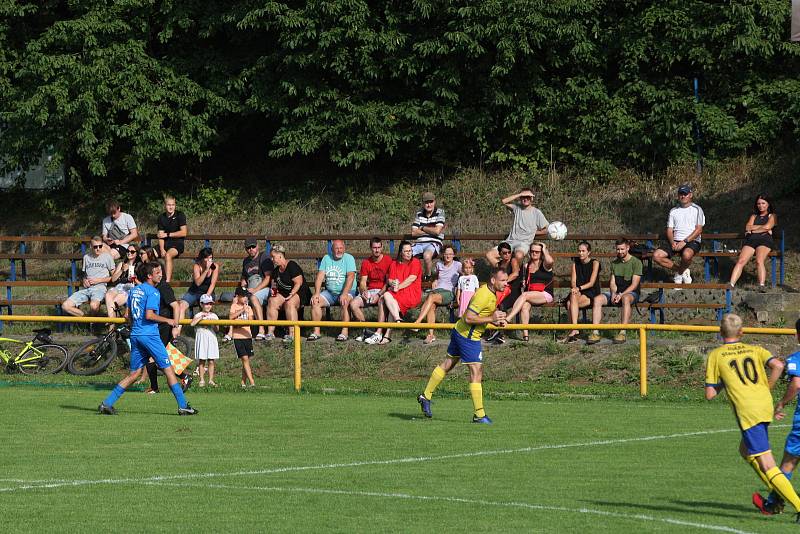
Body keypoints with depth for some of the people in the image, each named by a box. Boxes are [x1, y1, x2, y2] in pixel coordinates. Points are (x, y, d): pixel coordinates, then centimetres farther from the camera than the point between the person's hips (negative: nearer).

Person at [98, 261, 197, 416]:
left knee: (134, 374, 10)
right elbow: (149, 315, -19)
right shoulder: (153, 292, -9)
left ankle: (107, 403, 3)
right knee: (168, 369, -1)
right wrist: (168, 321, -8)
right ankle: (183, 406, -1)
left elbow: (127, 315, 16)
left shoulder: (134, 290, 14)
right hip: (149, 335, -8)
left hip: (135, 335, 8)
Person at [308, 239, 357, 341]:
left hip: (347, 291, -5)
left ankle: (344, 332, -31)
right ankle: (316, 331, -12)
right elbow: (320, 276, 4)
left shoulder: (348, 258, -4)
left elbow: (350, 277, -16)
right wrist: (317, 293, -12)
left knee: (345, 302, -35)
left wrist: (344, 294, -28)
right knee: (315, 302, -16)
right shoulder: (326, 258, 10)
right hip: (330, 292, 5)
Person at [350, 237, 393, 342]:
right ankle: (365, 330, -12)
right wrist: (364, 291, -14)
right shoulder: (366, 263, 11)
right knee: (353, 303, -22)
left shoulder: (388, 260, -1)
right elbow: (362, 282, 9)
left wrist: (378, 295, -17)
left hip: (382, 291, -4)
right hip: (369, 291, 4)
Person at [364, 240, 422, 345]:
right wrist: (392, 283, -15)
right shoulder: (394, 264, 19)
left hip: (412, 295, -5)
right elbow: (389, 280, 10)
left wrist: (398, 287, -16)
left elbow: (411, 279, -8)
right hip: (397, 294, 5)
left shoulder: (415, 262, 5)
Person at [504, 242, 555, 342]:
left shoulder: (544, 265, 2)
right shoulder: (527, 266, 18)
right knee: (525, 305, -29)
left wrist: (544, 250, -7)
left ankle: (507, 319, -38)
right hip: (530, 295, 5)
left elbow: (550, 261, -24)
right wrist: (524, 283, 6)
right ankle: (525, 334, -35)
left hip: (545, 295, -5)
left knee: (524, 295, -31)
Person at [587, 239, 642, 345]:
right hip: (616, 293, 5)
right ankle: (595, 333, -29)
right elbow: (612, 282, 11)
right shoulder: (614, 263, 15)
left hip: (631, 293, -5)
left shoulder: (636, 262, -3)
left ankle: (622, 333, -45)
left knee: (626, 299, -42)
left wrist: (621, 295, -21)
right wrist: (614, 293, -10)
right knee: (597, 299, -22)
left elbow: (634, 284, -10)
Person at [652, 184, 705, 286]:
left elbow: (699, 230, -4)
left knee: (686, 254, -41)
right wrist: (672, 242, -9)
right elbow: (669, 230, 13)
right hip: (675, 241, 5)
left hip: (692, 241, -4)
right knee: (656, 256, -20)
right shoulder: (673, 211, 18)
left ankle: (679, 273, -8)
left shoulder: (697, 209, 6)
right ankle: (682, 271, -5)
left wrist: (685, 242, -15)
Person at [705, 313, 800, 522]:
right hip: (766, 406, 5)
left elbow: (709, 394, 5)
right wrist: (766, 391, 9)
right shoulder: (755, 350, 16)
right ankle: (777, 496, 21)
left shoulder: (715, 356, 8)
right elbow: (778, 366, -3)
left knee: (767, 465, -8)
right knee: (745, 450, 28)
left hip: (747, 411, -5)